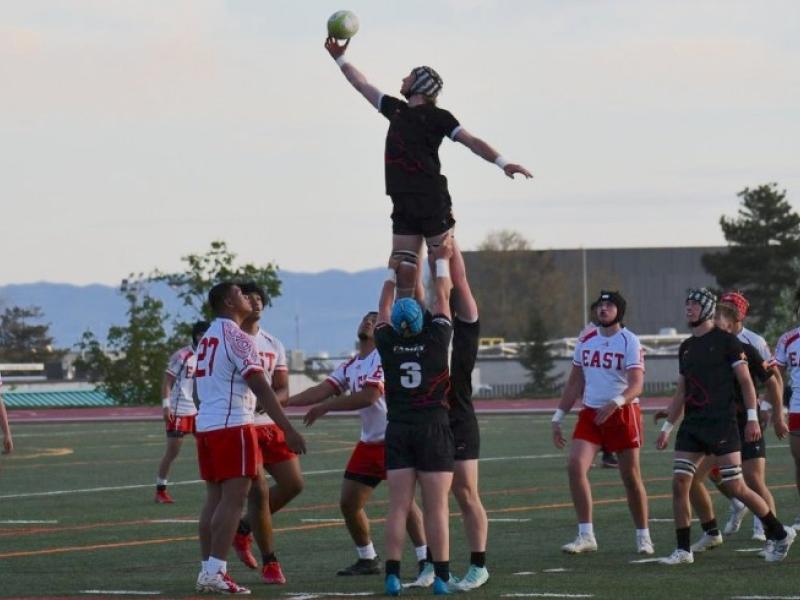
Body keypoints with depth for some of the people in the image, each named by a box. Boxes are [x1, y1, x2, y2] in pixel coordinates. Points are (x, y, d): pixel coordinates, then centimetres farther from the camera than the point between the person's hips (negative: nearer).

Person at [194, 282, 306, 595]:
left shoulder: (207, 338, 17)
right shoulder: (236, 337, -11)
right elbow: (260, 388, -16)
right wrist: (288, 429, -18)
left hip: (205, 426, 9)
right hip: (232, 426, -9)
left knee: (215, 498, 10)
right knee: (233, 499, -8)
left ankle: (208, 570, 10)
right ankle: (214, 572, -14)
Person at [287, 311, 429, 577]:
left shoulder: (384, 357, -13)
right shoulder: (350, 366, 13)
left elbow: (369, 396, -22)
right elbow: (323, 390, 3)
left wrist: (324, 407, -18)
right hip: (369, 442, 9)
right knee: (348, 503, 6)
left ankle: (426, 559, -14)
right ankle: (367, 559, 20)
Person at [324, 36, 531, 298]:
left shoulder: (437, 117, -1)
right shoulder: (396, 109, 18)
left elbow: (471, 141, -7)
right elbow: (363, 85, 29)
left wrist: (503, 163, -19)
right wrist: (340, 59, 32)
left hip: (432, 200, -6)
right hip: (403, 203, 6)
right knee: (403, 266, 0)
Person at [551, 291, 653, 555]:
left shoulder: (630, 342, -8)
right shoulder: (585, 340, 9)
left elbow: (636, 385, -18)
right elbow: (575, 382, 16)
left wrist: (615, 403, -36)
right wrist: (558, 417, 12)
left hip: (622, 414, -4)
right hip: (590, 414, 4)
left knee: (631, 478, 3)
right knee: (575, 466, -15)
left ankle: (643, 536, 19)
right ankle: (586, 536, -11)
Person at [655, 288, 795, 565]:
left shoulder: (726, 340, -4)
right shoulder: (686, 347, 15)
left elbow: (745, 381, -5)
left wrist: (752, 418, -13)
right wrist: (667, 427, 19)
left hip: (722, 423, -7)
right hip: (692, 425, 7)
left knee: (735, 487, -6)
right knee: (679, 483, -4)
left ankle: (780, 534, 10)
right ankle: (683, 550, 3)